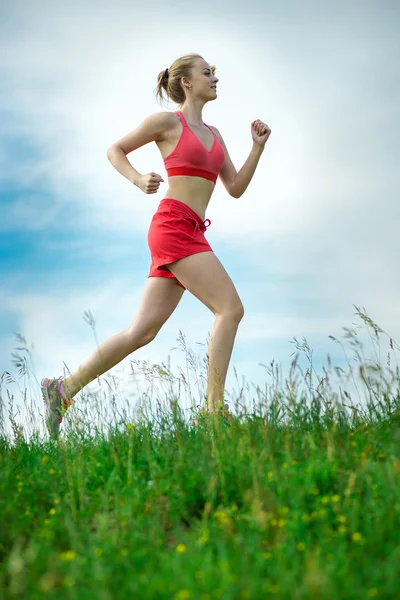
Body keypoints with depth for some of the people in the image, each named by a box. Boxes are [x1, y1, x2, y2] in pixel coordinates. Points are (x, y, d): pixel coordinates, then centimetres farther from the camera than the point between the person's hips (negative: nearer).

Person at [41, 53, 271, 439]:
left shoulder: (213, 134, 23)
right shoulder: (166, 121, 3)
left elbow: (235, 188, 20)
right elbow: (115, 150, 10)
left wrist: (258, 147, 9)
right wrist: (137, 179, -8)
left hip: (189, 235, 8)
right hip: (173, 227, -8)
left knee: (142, 332, 3)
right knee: (231, 309, -14)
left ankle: (64, 389, 9)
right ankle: (214, 407, -12)